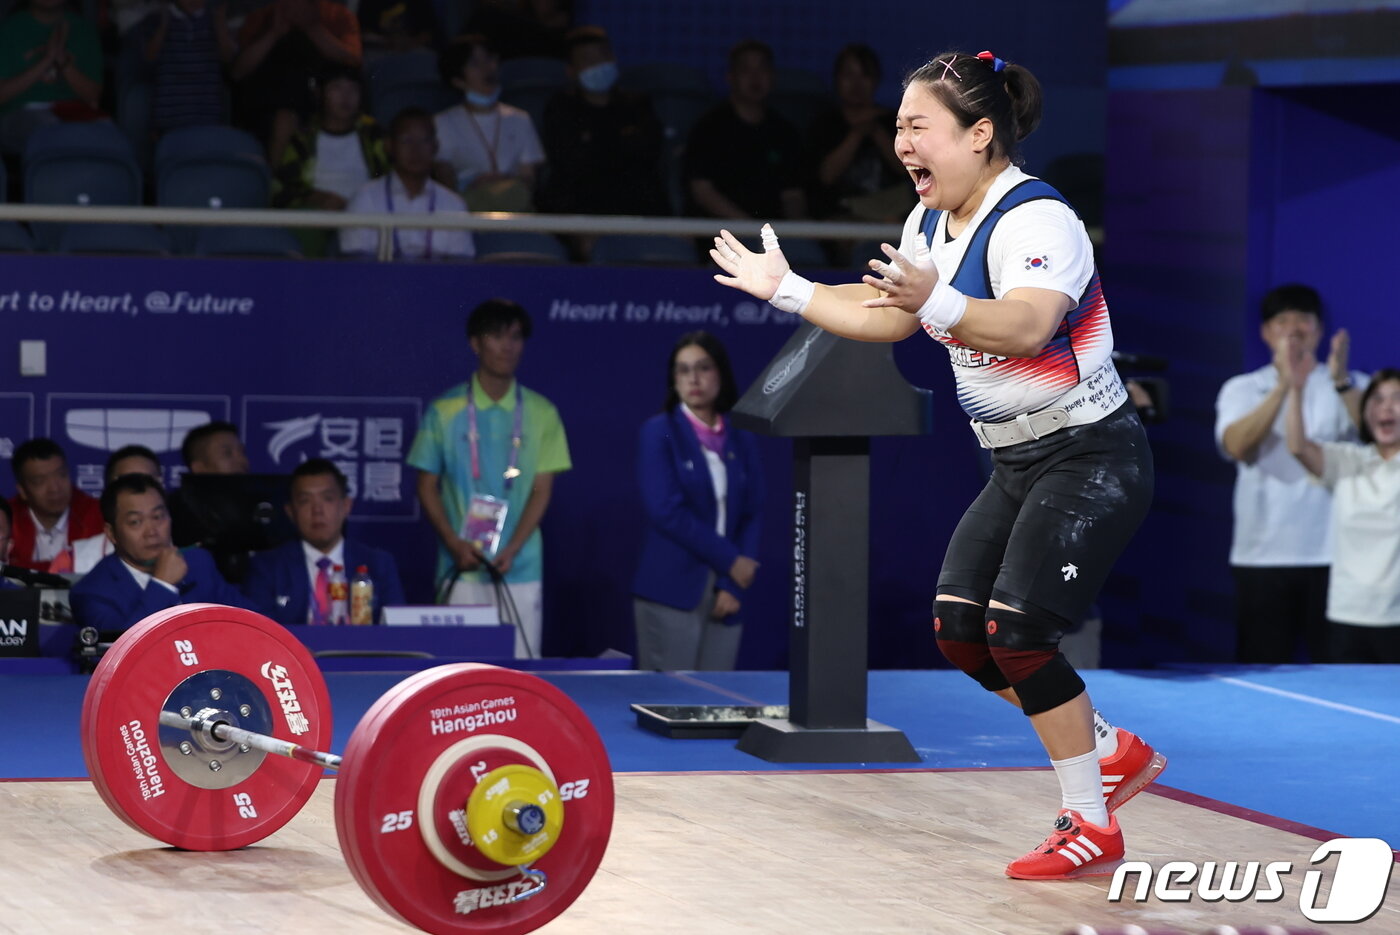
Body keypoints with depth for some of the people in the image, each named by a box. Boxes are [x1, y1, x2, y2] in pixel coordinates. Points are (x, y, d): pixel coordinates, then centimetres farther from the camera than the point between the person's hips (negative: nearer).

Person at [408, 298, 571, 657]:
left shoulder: (540, 413, 6)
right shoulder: (445, 411, 5)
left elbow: (542, 489, 3)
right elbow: (427, 486, 7)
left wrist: (511, 550, -10)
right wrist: (454, 543, -9)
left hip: (519, 569, 1)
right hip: (461, 571, 0)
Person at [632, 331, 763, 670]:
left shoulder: (741, 442, 12)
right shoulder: (660, 432, 0)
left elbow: (750, 518, 8)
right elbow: (667, 511, -10)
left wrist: (732, 586, -5)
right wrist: (730, 561, -10)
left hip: (724, 593, 4)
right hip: (671, 591, -4)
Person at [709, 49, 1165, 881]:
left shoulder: (1035, 218, -22)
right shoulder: (931, 221, 6)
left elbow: (1026, 326, -40)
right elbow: (887, 318, 21)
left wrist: (938, 303, -56)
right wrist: (786, 290, 15)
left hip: (1092, 459, -9)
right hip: (1019, 463, 9)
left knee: (1018, 631, -17)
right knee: (959, 628, 2)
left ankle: (1093, 828, -3)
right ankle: (1115, 755, 19)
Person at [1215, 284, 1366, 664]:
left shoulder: (1350, 386, 9)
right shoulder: (1242, 389, 8)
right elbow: (1236, 445, -12)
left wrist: (1341, 381, -26)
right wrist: (1284, 385, -22)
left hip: (1332, 556, 0)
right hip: (1262, 557, 0)